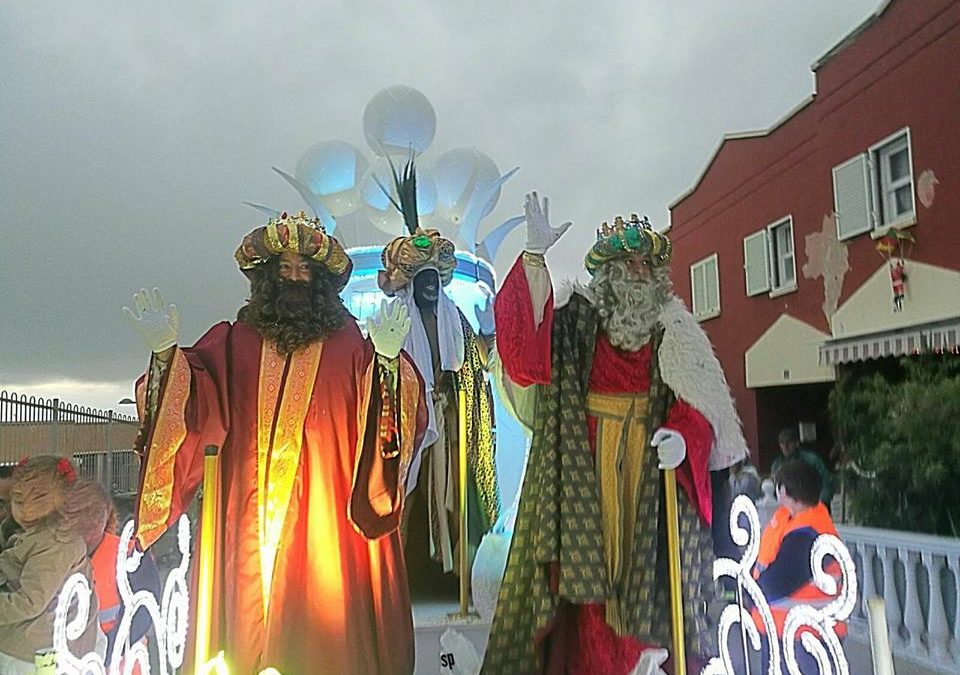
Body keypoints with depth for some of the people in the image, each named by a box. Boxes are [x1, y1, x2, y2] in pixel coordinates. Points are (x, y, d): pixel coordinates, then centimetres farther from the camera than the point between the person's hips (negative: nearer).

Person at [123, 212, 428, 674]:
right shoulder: (235, 342, 8)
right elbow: (194, 407, -2)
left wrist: (387, 359, -26)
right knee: (252, 618, 8)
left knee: (325, 617, 2)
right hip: (252, 520, 2)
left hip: (328, 518, -1)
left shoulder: (349, 343, 2)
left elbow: (398, 418, -8)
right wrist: (165, 351, -15)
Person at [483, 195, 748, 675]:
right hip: (587, 463, -1)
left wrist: (682, 435, -21)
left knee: (647, 556, 3)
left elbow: (701, 402, 1)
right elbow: (525, 339, -15)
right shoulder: (576, 322, 4)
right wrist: (535, 256, -24)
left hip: (653, 466, 2)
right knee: (590, 549, -2)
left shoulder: (675, 333, 8)